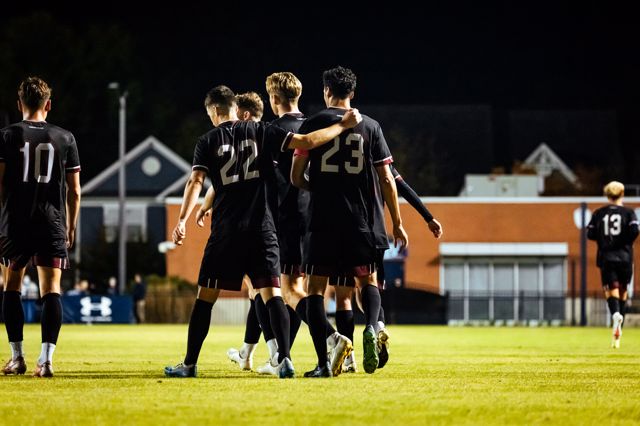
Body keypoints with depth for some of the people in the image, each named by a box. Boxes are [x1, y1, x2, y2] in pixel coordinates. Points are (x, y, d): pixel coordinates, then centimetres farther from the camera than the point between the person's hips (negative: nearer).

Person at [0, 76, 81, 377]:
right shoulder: (65, 138, 6)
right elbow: (74, 191, 8)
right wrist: (71, 227, 17)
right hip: (53, 224, 1)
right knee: (51, 290, -2)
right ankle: (46, 359, -14)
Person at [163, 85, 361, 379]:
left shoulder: (208, 141, 3)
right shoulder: (261, 132, 7)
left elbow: (196, 181, -10)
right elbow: (305, 142, -1)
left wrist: (182, 220, -17)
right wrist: (343, 126, 7)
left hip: (226, 230, -1)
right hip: (262, 228, 1)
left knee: (206, 296, 6)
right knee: (271, 293, -1)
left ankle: (189, 364, 8)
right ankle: (284, 358, -15)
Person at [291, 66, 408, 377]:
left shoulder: (312, 125, 1)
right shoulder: (370, 127, 5)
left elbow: (296, 178, 1)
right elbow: (386, 179, 4)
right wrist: (397, 223, 11)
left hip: (322, 220, -2)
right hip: (362, 220, 2)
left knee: (316, 287, 5)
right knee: (368, 281, 19)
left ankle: (323, 362, -6)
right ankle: (371, 328, -13)